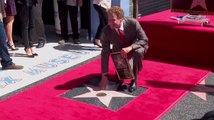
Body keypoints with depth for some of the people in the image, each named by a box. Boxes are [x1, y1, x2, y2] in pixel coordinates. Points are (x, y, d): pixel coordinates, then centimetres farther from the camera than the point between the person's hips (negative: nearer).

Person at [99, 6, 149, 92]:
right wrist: (104, 76, -23)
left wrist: (130, 48, -42)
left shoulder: (133, 23, -29)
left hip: (135, 48, -1)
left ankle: (134, 81, -14)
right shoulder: (106, 30, -25)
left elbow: (144, 40, -22)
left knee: (138, 51, -36)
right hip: (119, 52, 1)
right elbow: (105, 53, -21)